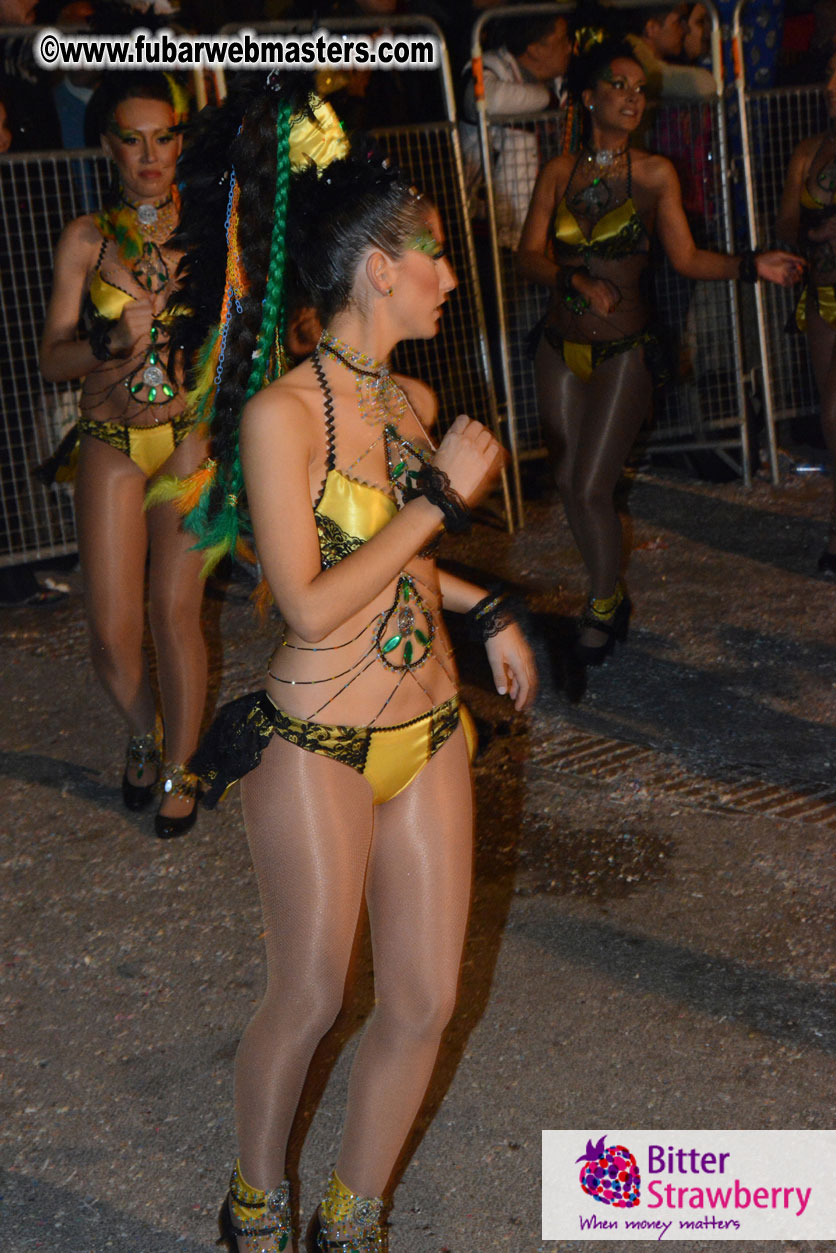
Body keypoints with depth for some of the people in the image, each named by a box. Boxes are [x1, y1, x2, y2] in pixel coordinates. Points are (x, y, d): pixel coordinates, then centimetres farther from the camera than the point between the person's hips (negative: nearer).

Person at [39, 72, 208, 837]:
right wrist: (113, 344, -18)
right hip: (111, 443, 1)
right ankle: (144, 736, 30)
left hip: (191, 434, -1)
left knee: (176, 611, -1)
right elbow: (53, 359, 0)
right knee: (112, 629, -2)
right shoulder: (86, 239, 2)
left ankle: (179, 768, 19)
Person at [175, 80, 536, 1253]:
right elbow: (314, 605, -22)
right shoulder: (282, 411, -17)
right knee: (308, 1000, 9)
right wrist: (444, 497, -19)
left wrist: (486, 608, 15)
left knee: (425, 1003, 10)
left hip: (429, 734, 7)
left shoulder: (414, 400, 6)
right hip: (318, 747, -7)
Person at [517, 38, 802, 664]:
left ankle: (605, 605, 18)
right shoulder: (559, 172, 2)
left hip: (625, 350, -3)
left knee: (591, 488, -7)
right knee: (567, 483, 9)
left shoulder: (655, 173, -3)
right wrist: (578, 281, -23)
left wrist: (752, 265, -16)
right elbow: (530, 253, -6)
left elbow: (687, 257, -4)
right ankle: (610, 590, 33)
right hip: (562, 347, 3)